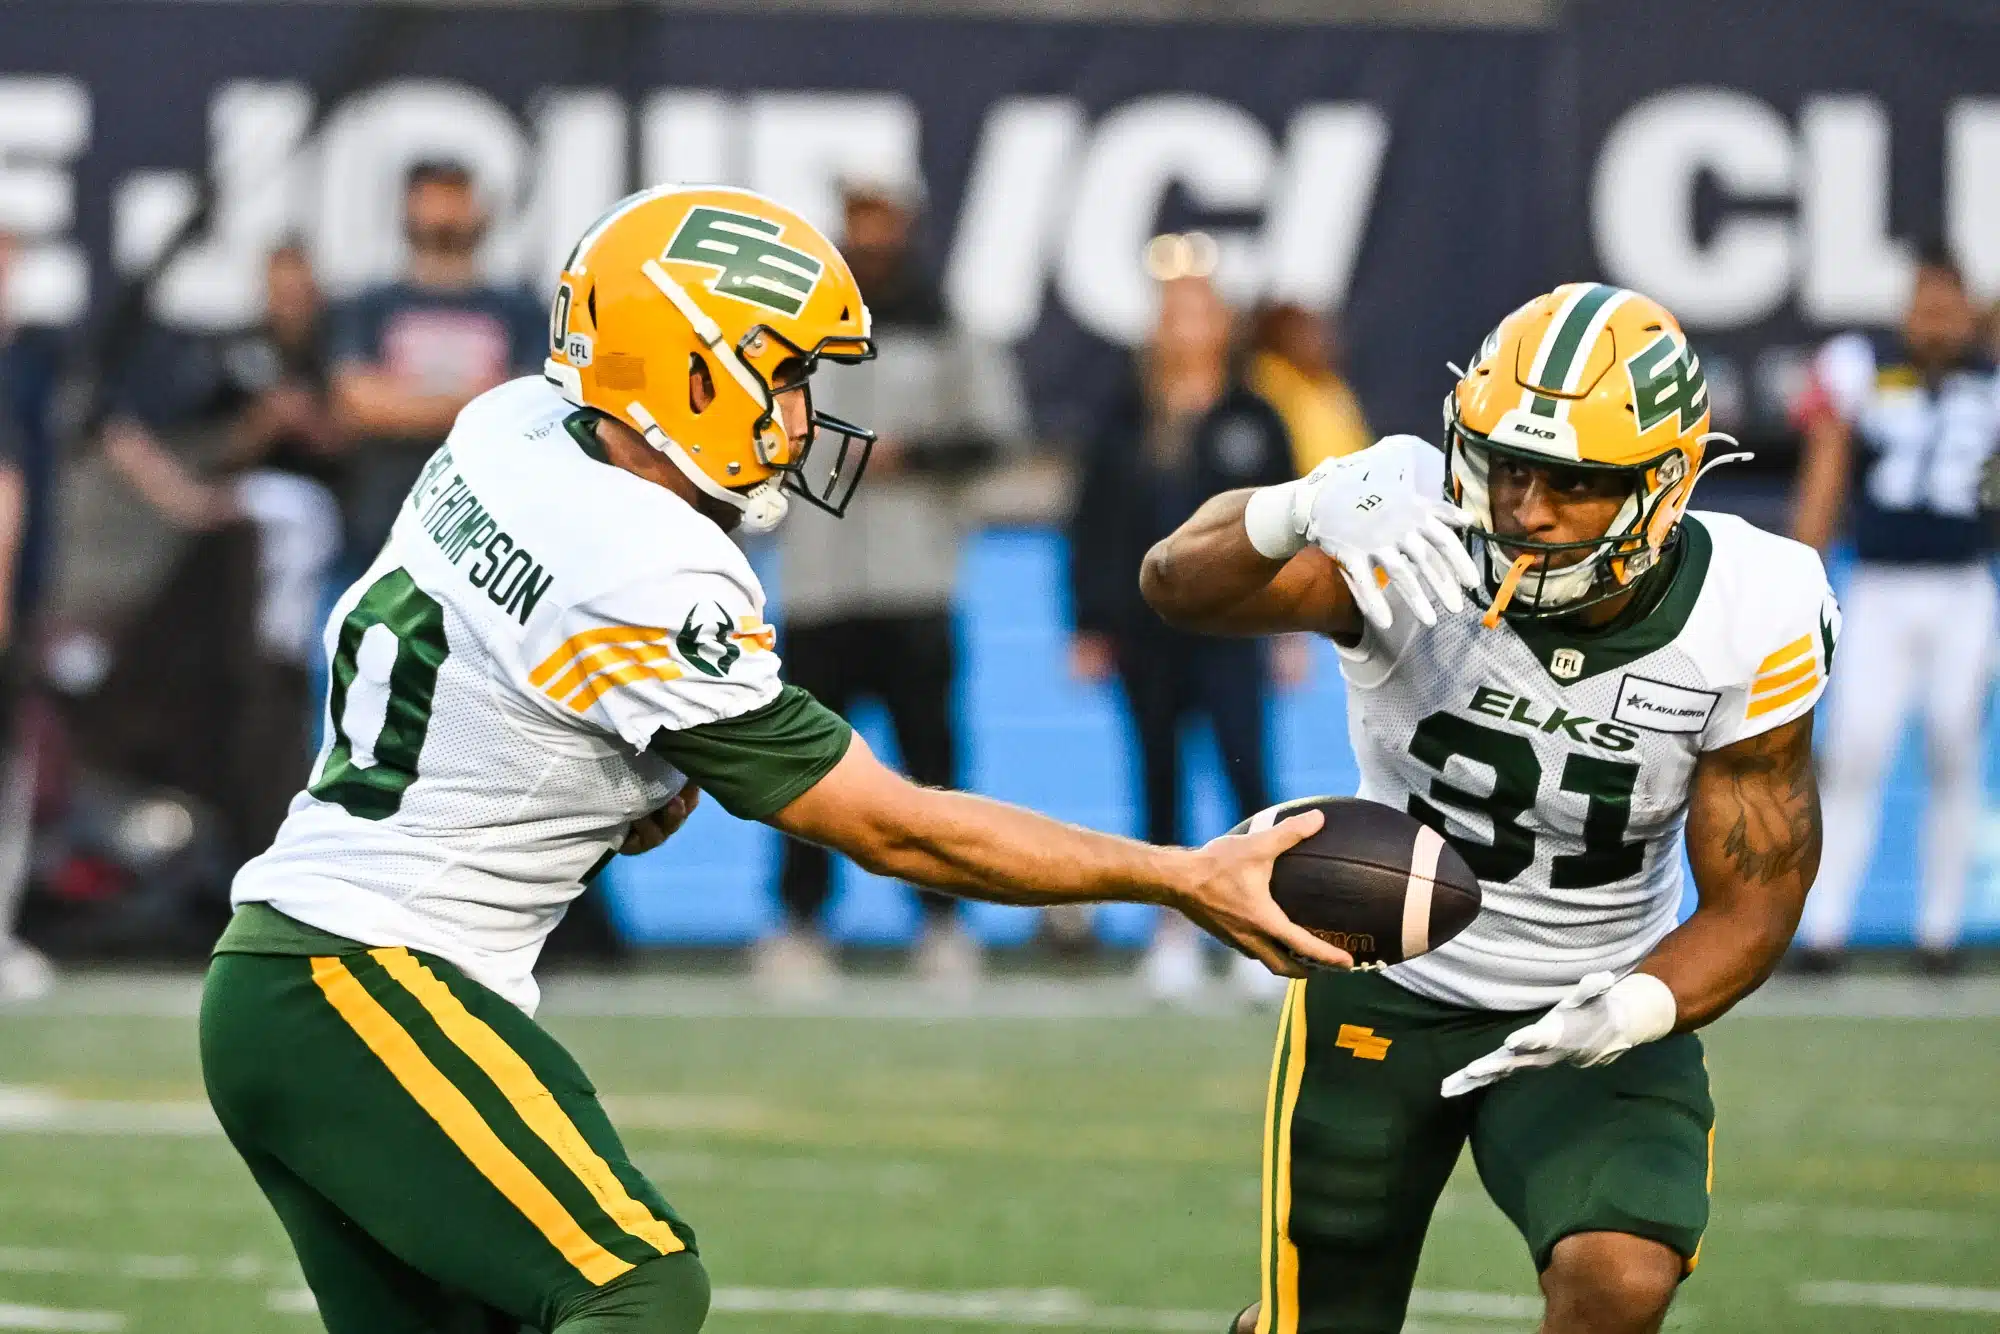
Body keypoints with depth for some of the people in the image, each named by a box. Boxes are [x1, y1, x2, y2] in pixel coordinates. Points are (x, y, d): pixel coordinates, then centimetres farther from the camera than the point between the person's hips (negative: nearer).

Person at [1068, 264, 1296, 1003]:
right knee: (1160, 779, 7)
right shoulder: (1127, 422, 7)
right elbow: (1093, 526, 8)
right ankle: (1174, 928, 15)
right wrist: (1090, 626, 4)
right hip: (1146, 631, 2)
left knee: (1247, 768, -12)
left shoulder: (1252, 421, 4)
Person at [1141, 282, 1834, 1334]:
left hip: (1590, 1011, 0)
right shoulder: (1414, 549, -23)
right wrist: (1307, 509, -59)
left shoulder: (1744, 623, -19)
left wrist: (1642, 1009, -33)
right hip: (1386, 986, 0)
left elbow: (1753, 899, -11)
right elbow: (1179, 586, -37)